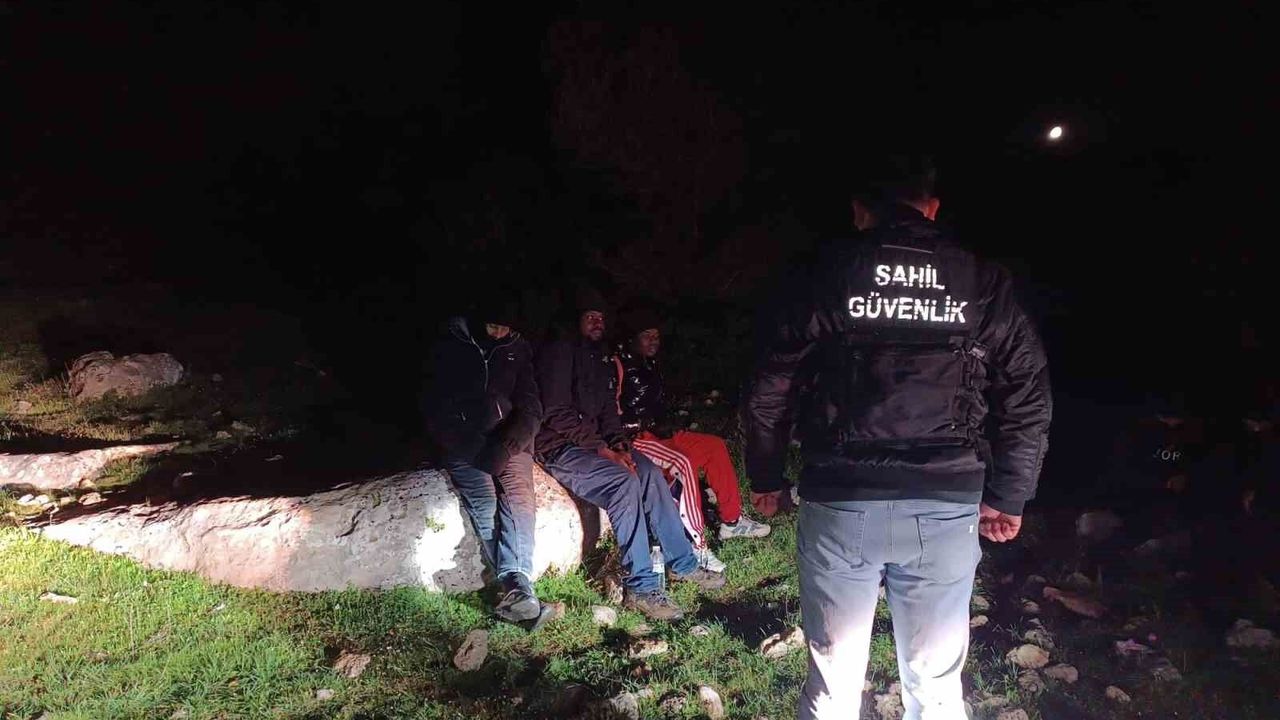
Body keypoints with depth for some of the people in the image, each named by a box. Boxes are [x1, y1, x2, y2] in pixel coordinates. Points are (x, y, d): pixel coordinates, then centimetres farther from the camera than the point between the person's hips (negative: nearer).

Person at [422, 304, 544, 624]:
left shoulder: (518, 351, 15)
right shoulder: (449, 347, 9)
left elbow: (530, 403, 9)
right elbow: (437, 405, 4)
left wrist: (517, 435, -11)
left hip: (507, 439, 2)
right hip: (463, 441, -1)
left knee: (518, 494, -28)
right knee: (483, 503, -28)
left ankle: (516, 586, -41)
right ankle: (519, 586, -33)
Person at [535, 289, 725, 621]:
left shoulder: (601, 358, 17)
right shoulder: (559, 352, -10)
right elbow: (555, 413, -17)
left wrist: (619, 444, -3)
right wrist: (601, 449, -20)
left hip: (595, 442, 8)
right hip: (560, 448, -8)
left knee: (651, 473, -12)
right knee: (624, 481, -28)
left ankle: (682, 562, 1)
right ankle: (640, 586, -25)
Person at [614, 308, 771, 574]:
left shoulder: (651, 364, 16)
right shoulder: (619, 364, -12)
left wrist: (666, 424, 8)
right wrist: (653, 426, -16)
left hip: (656, 430, 10)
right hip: (633, 437, -10)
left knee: (715, 446, 4)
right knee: (681, 463, -32)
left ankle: (732, 521, 11)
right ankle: (695, 545, -29)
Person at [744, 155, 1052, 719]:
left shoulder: (830, 274, 0)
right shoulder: (985, 283, 4)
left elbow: (770, 389, 0)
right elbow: (1029, 396, 5)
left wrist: (766, 476, 13)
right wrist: (1007, 498, 15)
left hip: (840, 503, -1)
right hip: (947, 509, 2)